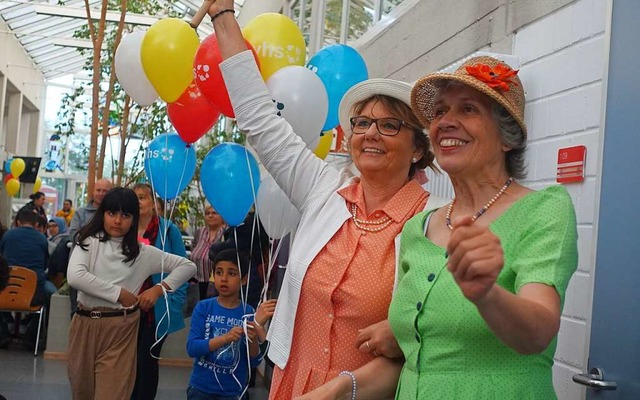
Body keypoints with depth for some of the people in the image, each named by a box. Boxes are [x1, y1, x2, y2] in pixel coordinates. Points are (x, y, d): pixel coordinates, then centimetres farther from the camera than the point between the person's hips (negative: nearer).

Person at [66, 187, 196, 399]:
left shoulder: (143, 252, 4)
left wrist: (159, 289, -6)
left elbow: (187, 266, 7)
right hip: (84, 326, 1)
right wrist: (119, 293, -16)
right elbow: (75, 276, -17)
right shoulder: (89, 241, 1)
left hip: (121, 331, -1)